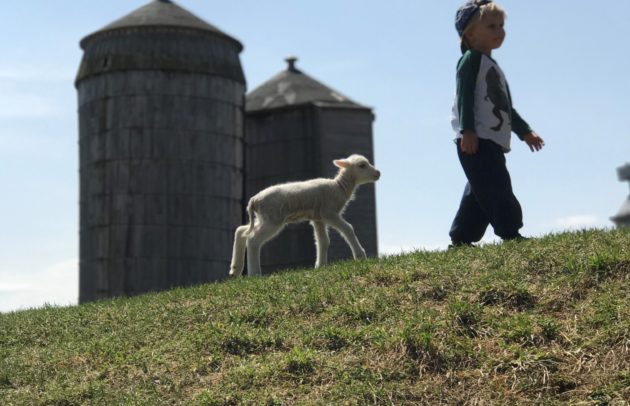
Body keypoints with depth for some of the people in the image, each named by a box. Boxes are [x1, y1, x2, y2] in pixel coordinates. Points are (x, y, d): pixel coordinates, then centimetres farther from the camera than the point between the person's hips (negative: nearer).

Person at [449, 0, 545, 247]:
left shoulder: (492, 66, 28)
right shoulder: (471, 60, -2)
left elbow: (506, 107, 32)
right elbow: (465, 96, -14)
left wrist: (525, 131, 30)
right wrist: (467, 130, -24)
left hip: (494, 142, 10)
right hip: (475, 140, -10)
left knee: (479, 194, 8)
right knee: (496, 187, -15)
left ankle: (461, 239, 10)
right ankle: (510, 233, -19)